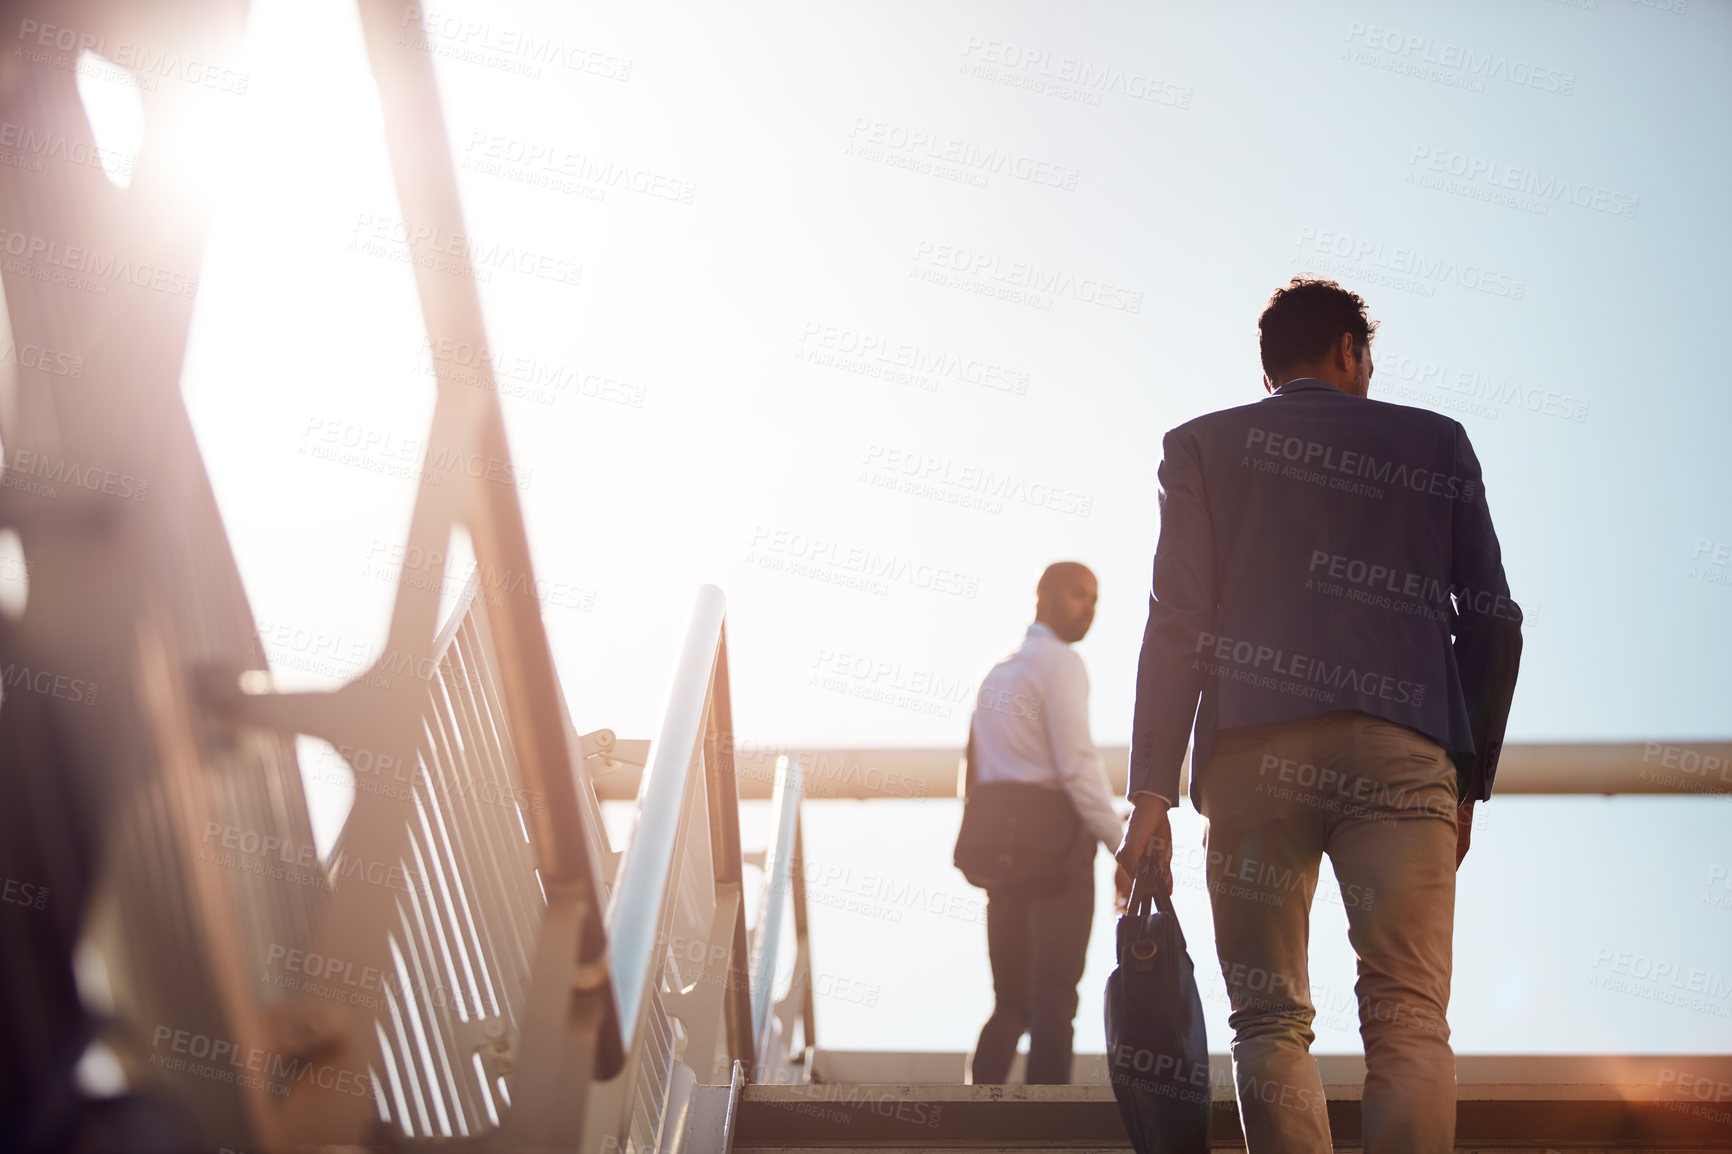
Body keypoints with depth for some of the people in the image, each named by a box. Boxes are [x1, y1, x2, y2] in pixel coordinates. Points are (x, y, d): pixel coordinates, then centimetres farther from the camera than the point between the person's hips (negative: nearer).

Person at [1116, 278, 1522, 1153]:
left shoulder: (1204, 445, 14)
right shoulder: (1437, 445, 18)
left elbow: (1178, 622, 3)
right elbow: (1493, 624, 12)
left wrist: (1150, 792, 0)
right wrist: (1471, 779, 19)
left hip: (1254, 752, 0)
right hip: (1403, 753, 0)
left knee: (1272, 1023, 3)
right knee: (1410, 1020, -3)